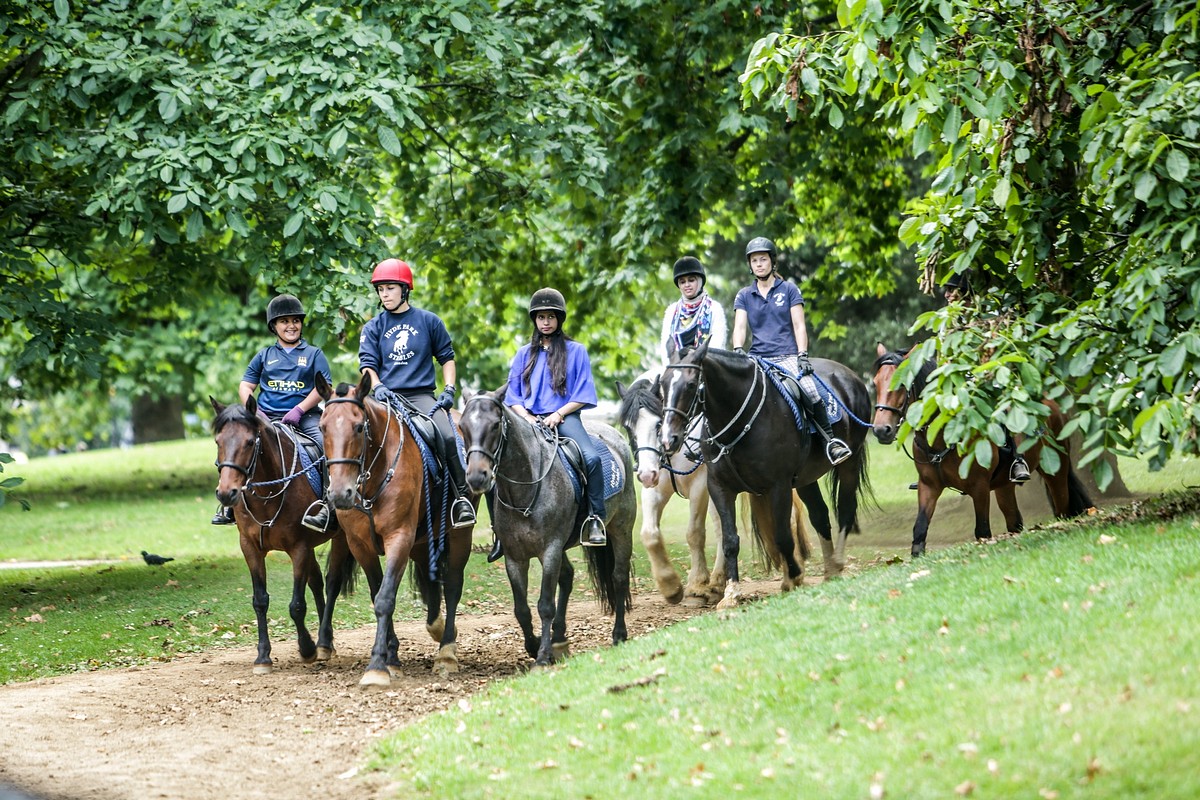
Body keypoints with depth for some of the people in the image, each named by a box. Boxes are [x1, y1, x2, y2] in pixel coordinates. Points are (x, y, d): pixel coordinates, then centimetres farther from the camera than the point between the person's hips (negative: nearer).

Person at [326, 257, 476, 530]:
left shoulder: (429, 321, 10)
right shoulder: (373, 328, 13)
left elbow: (447, 358, 16)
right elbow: (368, 363, 4)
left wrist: (449, 390, 2)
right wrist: (376, 386, -16)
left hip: (422, 395, -1)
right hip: (387, 397, 1)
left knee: (447, 437, -28)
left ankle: (461, 498, -15)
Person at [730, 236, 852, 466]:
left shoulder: (788, 290, 9)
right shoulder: (744, 296, 15)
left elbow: (799, 326, 4)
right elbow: (739, 327, 4)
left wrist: (802, 356, -10)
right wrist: (737, 352, -15)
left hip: (787, 356, -2)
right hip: (757, 359, 2)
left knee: (810, 392, -27)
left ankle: (830, 441, -14)